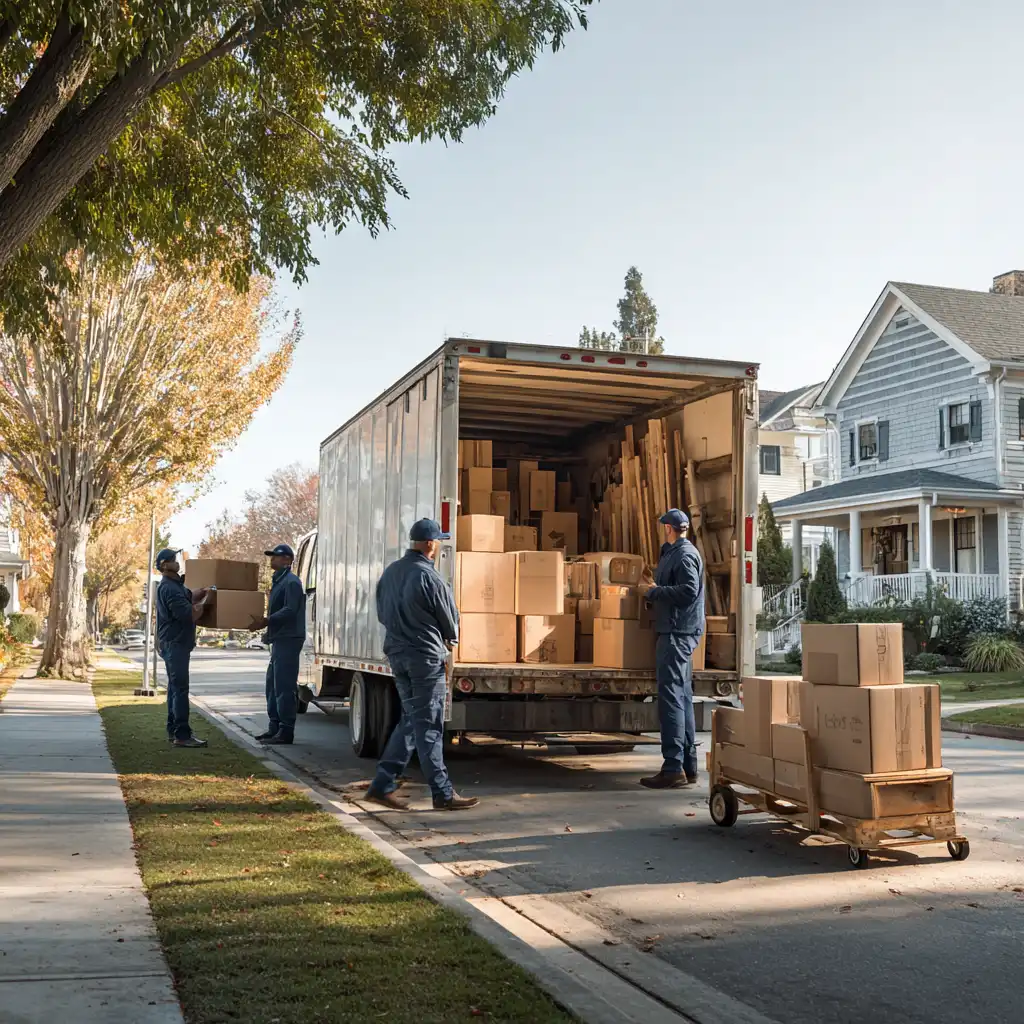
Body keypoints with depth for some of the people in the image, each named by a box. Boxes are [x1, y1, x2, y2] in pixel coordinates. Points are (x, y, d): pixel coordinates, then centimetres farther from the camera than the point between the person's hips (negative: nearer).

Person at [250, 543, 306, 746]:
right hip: (279, 639, 11)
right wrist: (265, 623, 15)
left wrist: (266, 621, -26)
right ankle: (274, 727, 21)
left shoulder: (292, 582, -11)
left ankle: (286, 731, -7)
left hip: (288, 639, -11)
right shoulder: (279, 581, 20)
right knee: (273, 685, 14)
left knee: (284, 687, -10)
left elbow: (290, 610, -22)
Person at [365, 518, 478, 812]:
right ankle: (443, 793, 5)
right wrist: (449, 641, 15)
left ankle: (383, 785, 13)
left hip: (396, 653, 8)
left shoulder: (390, 572, 8)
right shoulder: (430, 578, -16)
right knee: (429, 726, -3)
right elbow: (451, 622, -5)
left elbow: (382, 614, 17)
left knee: (410, 720, 15)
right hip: (426, 656, -8)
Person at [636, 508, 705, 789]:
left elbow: (688, 590, -22)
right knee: (682, 698, 12)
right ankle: (688, 767, 17)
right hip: (676, 632, 11)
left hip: (678, 633, -11)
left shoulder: (685, 555, -11)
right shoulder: (672, 553, 20)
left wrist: (653, 592, -15)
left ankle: (673, 768, -13)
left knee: (671, 698, -12)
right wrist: (653, 589, 11)